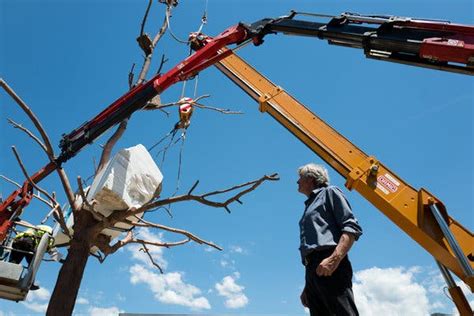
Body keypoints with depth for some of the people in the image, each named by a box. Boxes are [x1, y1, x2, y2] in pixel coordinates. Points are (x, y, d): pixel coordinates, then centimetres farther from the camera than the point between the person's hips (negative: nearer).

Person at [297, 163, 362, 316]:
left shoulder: (329, 192, 12)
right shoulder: (309, 206, 32)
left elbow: (351, 227, -4)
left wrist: (334, 259, -19)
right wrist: (307, 287, 22)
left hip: (330, 266, -7)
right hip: (313, 269, 8)